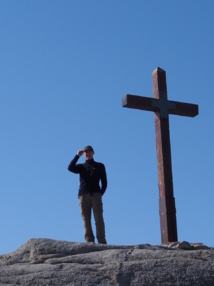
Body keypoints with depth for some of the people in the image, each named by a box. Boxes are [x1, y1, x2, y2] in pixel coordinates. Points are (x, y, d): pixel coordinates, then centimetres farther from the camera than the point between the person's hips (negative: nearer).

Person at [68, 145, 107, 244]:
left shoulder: (99, 166, 18)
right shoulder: (81, 167, 21)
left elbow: (104, 182, 13)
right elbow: (70, 168, 0)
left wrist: (101, 193, -1)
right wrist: (77, 156, -3)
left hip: (96, 194, -1)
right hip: (83, 195, 1)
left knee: (99, 219, -11)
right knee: (86, 220, -6)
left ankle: (102, 241, -15)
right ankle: (89, 242, -10)